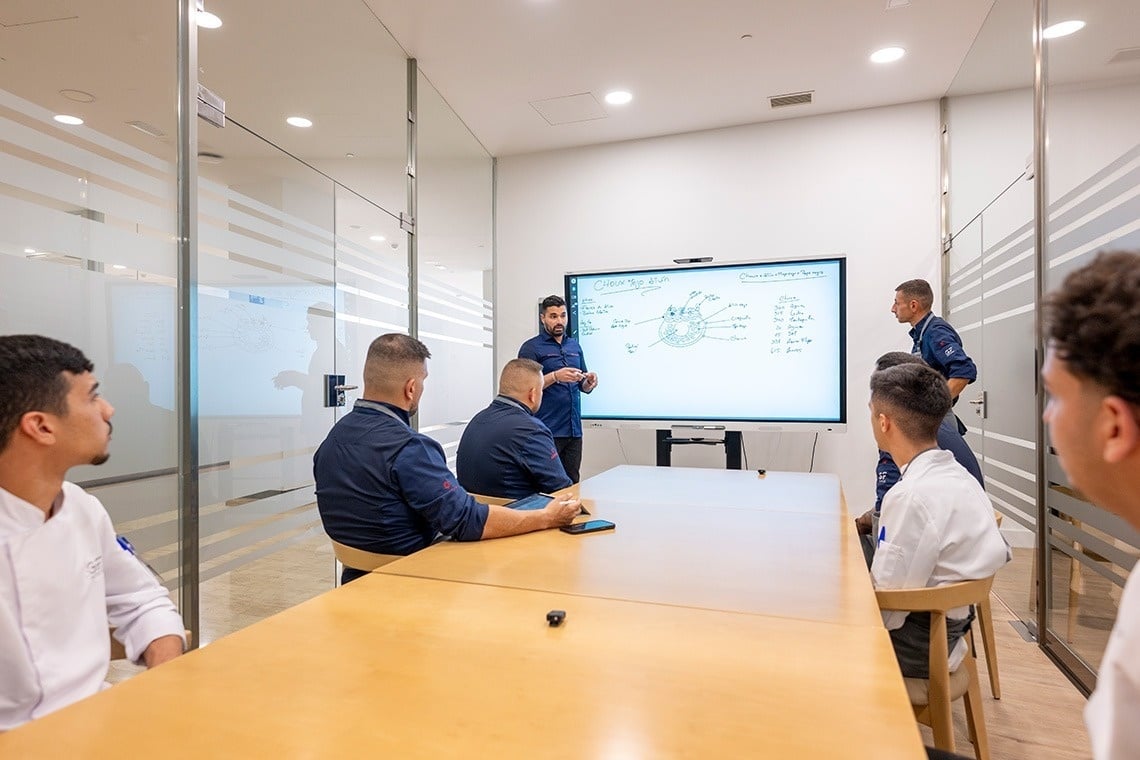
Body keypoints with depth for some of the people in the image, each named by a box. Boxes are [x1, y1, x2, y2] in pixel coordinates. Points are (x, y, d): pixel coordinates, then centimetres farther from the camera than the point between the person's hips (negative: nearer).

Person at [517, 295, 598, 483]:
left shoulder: (574, 346, 15)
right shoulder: (531, 347, -1)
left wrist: (589, 382, -4)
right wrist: (555, 376, -22)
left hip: (574, 429, 5)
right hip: (547, 431, -5)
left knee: (572, 483, 8)